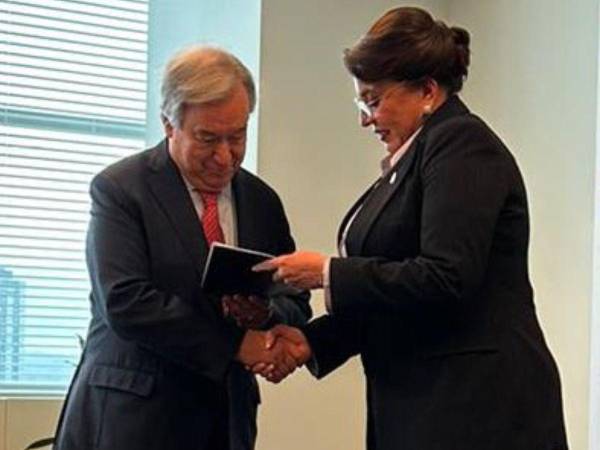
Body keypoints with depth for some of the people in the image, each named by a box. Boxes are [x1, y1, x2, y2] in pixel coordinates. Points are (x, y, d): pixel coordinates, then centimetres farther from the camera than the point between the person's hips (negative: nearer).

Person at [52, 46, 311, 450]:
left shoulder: (261, 200, 9)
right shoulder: (119, 189, -6)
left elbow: (296, 306, 12)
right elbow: (124, 303, -17)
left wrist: (266, 313, -12)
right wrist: (234, 344, -17)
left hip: (228, 416, 5)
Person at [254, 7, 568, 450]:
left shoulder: (462, 144, -10)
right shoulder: (412, 157, 17)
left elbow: (445, 278, -21)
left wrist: (329, 272, -13)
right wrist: (313, 341, 6)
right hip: (415, 406, 9)